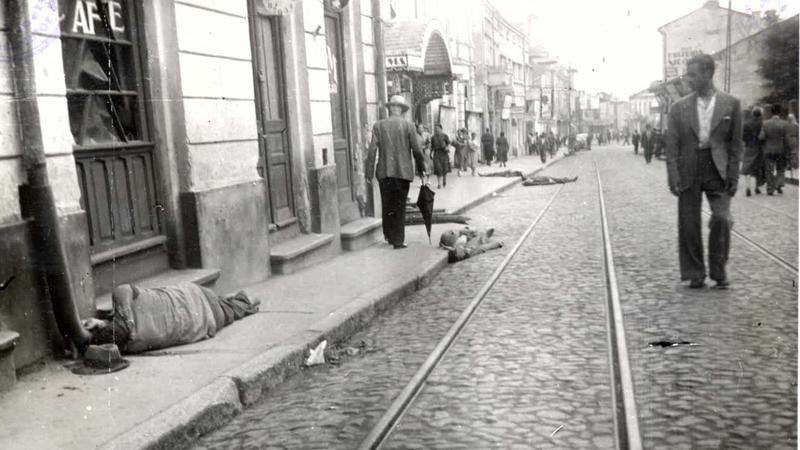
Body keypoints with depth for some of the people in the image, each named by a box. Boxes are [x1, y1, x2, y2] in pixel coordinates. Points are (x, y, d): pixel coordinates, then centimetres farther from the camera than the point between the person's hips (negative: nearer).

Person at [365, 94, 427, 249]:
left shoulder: (378, 125, 0)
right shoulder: (408, 126, -3)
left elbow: (372, 150, -5)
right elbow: (416, 150, -2)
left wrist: (369, 173, -2)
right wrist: (422, 168, 11)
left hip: (384, 172, 1)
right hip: (403, 171, -1)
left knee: (387, 206, 14)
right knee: (400, 207, 5)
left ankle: (389, 236, 22)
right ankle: (398, 241, 7)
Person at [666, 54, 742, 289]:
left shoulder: (731, 104, 2)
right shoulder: (679, 107, 3)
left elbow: (736, 142, 4)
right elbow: (672, 145, 1)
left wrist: (733, 174, -2)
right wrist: (673, 177, -7)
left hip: (717, 170, -1)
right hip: (689, 171, 1)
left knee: (721, 219, -11)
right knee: (689, 225, 3)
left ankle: (718, 270, 9)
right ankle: (695, 274, 16)